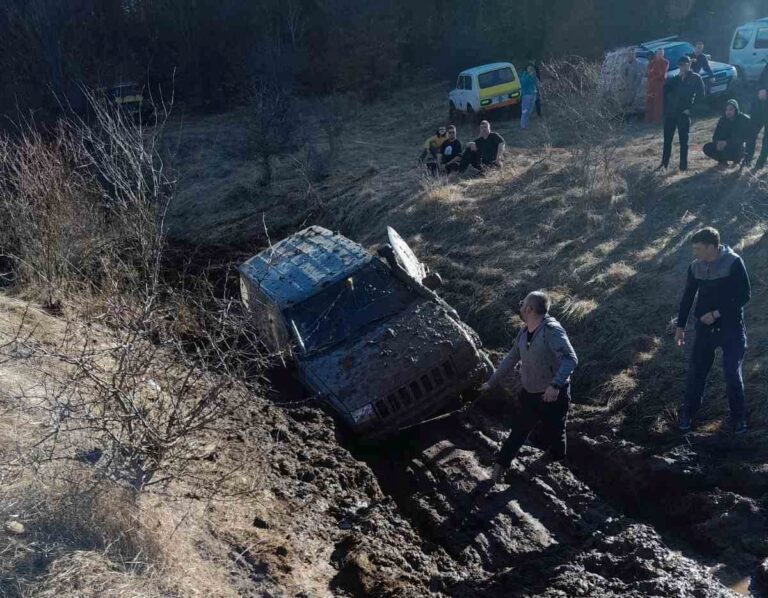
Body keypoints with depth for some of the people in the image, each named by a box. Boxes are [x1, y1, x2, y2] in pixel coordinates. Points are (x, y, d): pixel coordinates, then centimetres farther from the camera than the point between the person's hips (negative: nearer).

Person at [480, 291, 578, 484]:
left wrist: (556, 385, -45)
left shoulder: (551, 330, -23)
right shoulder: (523, 332, 3)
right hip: (530, 394, 6)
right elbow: (511, 359, 16)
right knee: (519, 431, 14)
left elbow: (571, 359, -32)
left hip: (554, 396, -6)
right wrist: (493, 382, 23)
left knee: (555, 436, 11)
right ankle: (500, 465, 23)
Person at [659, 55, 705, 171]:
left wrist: (690, 108, -9)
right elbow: (666, 89, 0)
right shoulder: (675, 78, 13)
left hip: (684, 114, -4)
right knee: (667, 139, 9)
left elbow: (700, 96, -4)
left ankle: (683, 167, 6)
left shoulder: (695, 78, 0)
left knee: (683, 141, 1)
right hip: (670, 112, 4)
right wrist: (677, 77, -9)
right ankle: (664, 163, 19)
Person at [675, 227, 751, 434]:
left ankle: (738, 417, 20)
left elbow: (744, 296, -13)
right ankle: (687, 413, 18)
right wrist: (680, 326, 11)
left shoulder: (734, 263, -13)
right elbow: (687, 297, 10)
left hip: (731, 327, -4)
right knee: (696, 371, 5)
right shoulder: (695, 267, 1)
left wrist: (717, 313, -18)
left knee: (733, 374, 2)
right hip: (705, 327, 4)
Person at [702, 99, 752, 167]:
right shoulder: (723, 120, 2)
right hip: (726, 147, 4)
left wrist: (727, 142, -34)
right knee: (707, 148, -15)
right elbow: (716, 136, -2)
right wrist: (718, 142, -28)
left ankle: (740, 158, -5)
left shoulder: (745, 120, -13)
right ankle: (723, 159, 7)